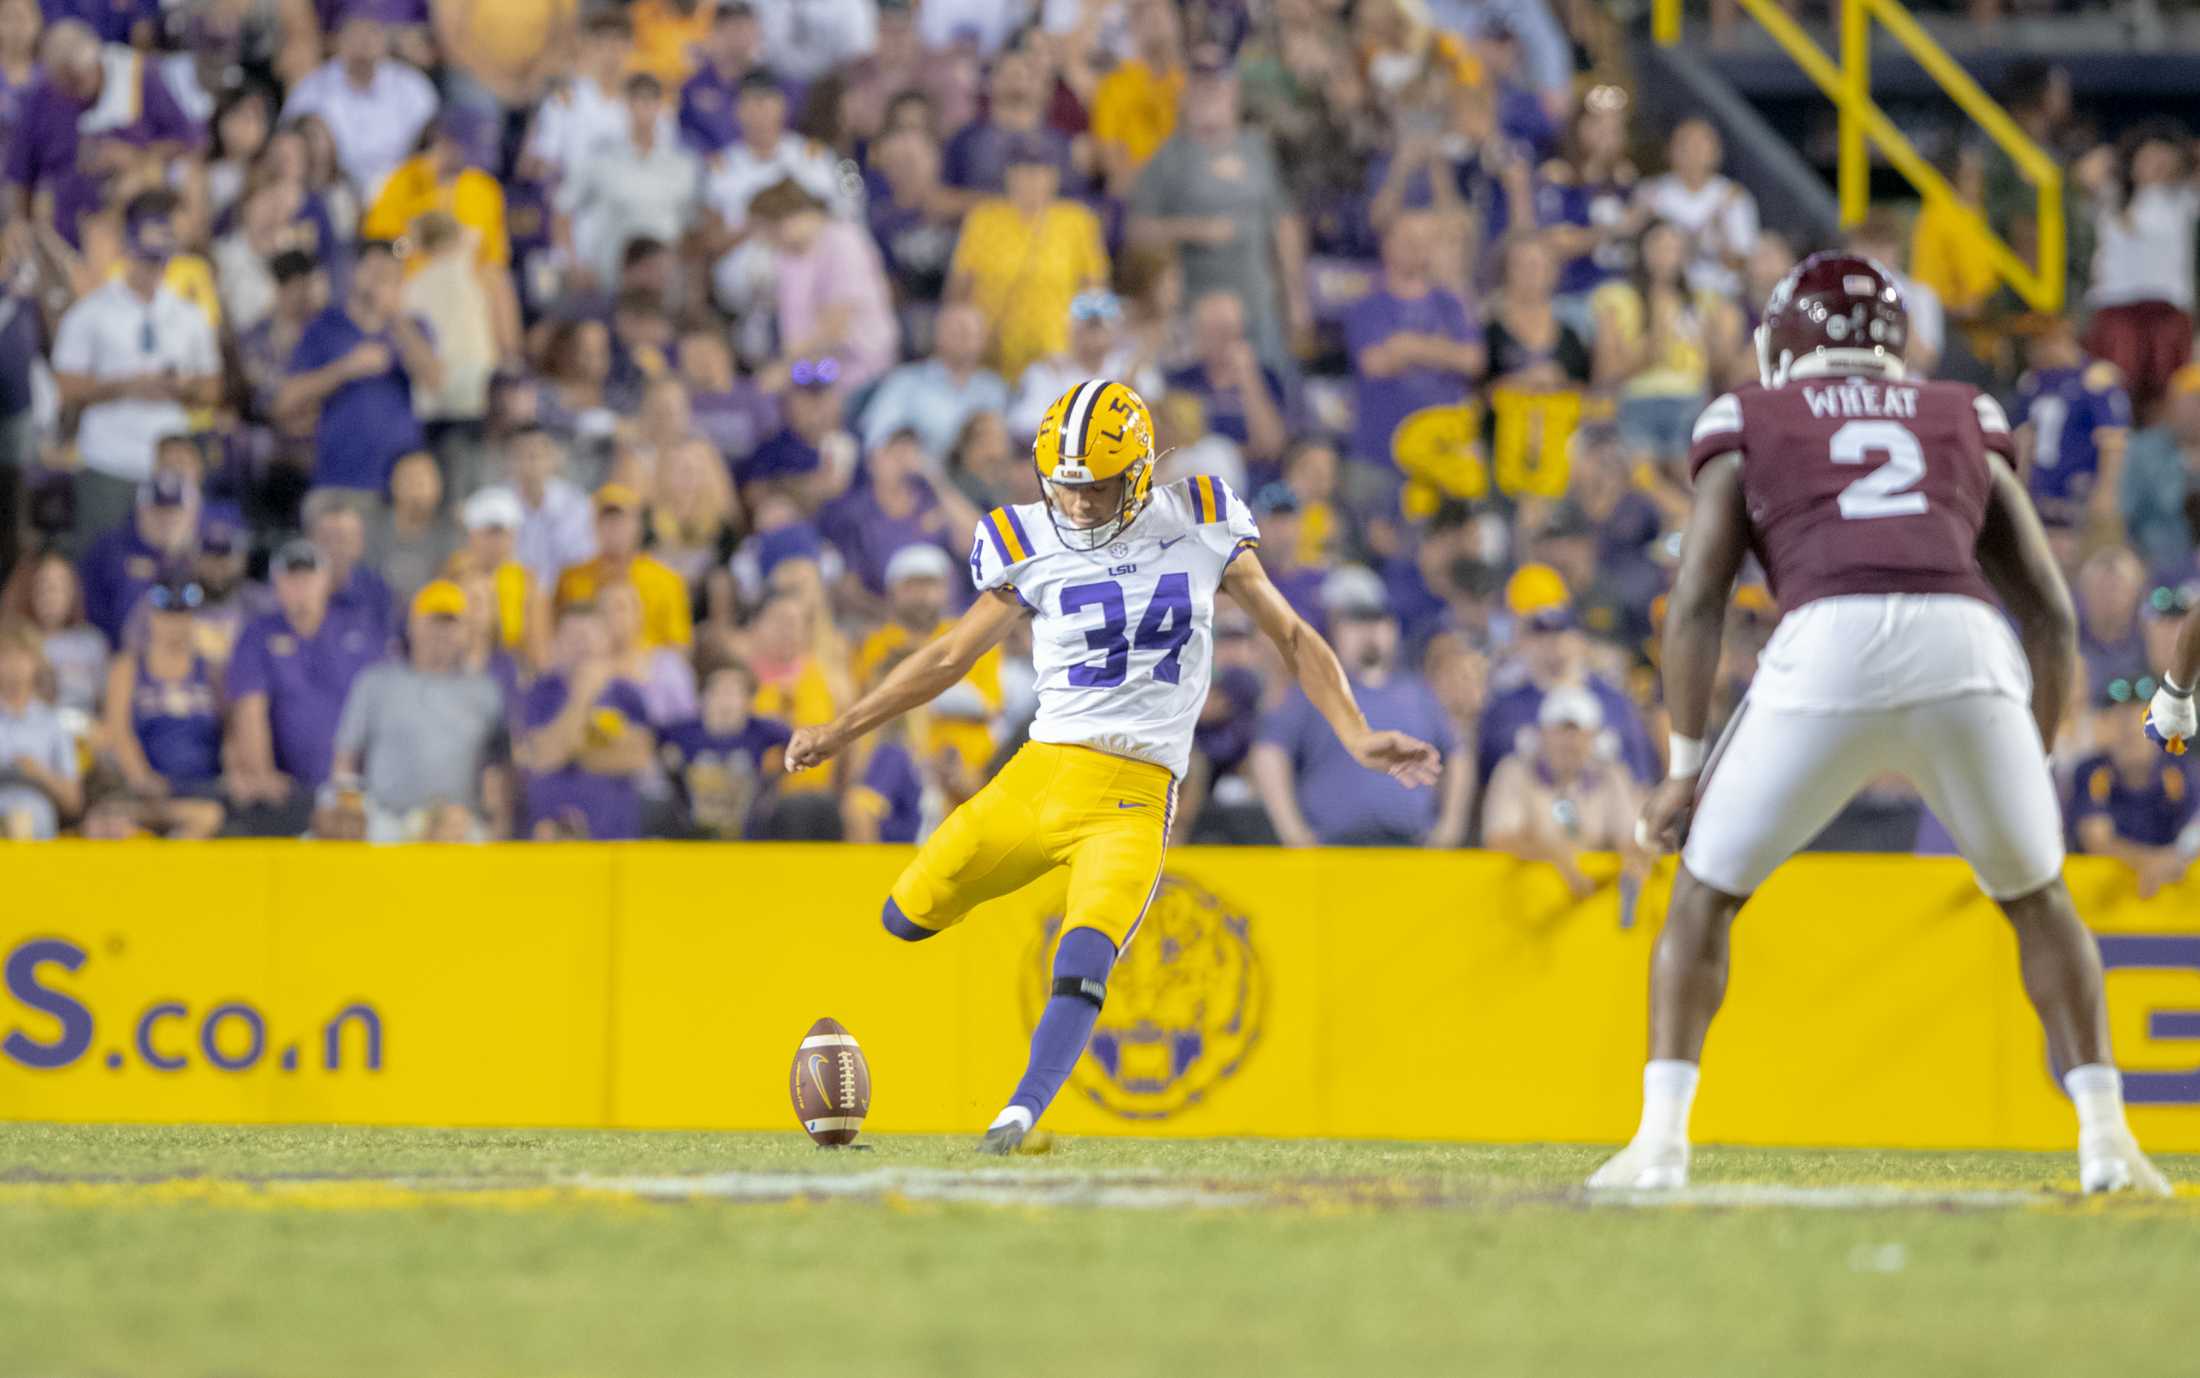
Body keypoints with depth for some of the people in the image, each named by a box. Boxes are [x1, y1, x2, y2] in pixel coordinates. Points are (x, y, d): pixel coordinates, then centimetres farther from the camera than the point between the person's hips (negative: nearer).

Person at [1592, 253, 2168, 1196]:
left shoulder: (1751, 425, 25)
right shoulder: (1965, 423, 30)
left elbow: (1696, 602, 15)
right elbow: (2051, 613, 24)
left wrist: (1684, 766, 19)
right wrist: (2034, 759, 32)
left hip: (1829, 647, -2)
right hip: (1969, 645, 2)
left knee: (1704, 894, 17)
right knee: (2036, 896, 23)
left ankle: (1660, 1140, 7)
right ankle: (2106, 1136, 14)